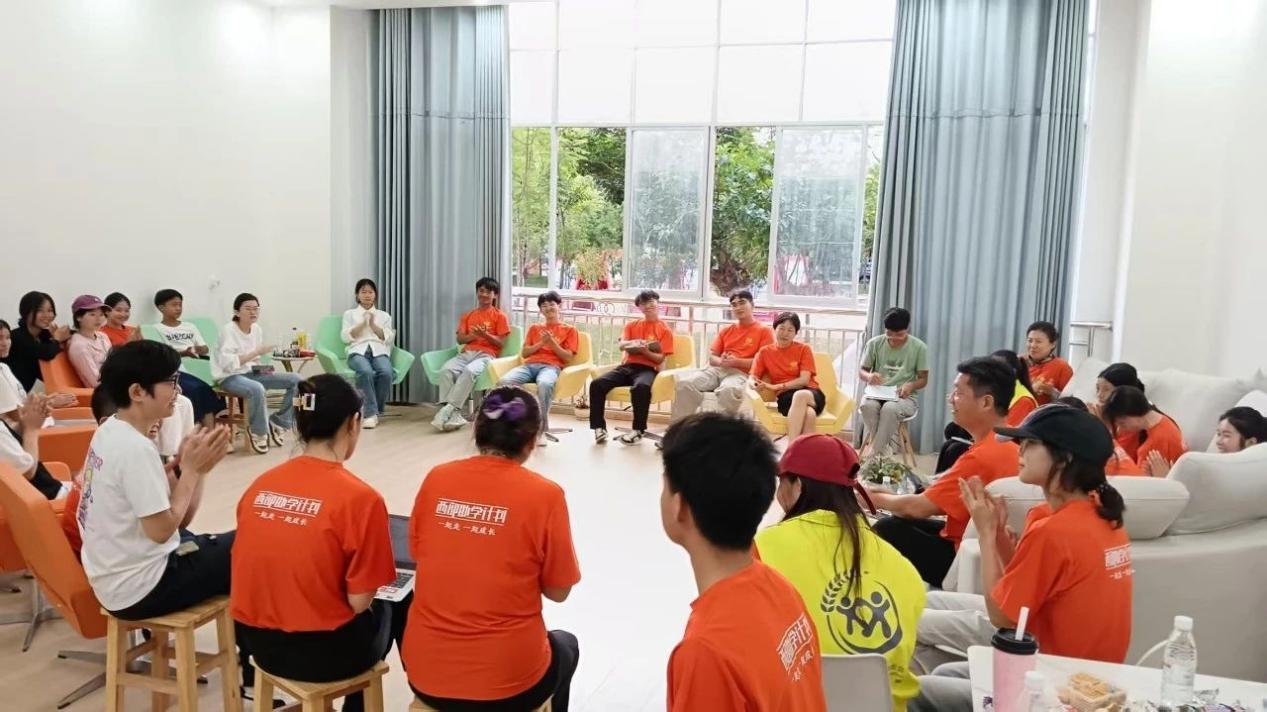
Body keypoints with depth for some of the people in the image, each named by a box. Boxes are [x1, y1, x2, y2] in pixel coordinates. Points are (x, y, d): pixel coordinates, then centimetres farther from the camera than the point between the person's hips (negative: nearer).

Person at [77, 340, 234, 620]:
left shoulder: (109, 431, 3)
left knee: (223, 545, 25)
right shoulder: (135, 448, -25)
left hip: (114, 578, 9)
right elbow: (161, 529, -23)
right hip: (139, 590, -9)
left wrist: (185, 463, -4)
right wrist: (192, 469, -15)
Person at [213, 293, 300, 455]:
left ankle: (278, 422, 2)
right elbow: (228, 363, -26)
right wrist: (257, 352, -28)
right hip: (229, 377, -7)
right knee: (257, 389, -39)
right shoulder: (228, 330, -15)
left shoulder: (257, 329, 6)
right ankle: (258, 433, -17)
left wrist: (261, 367, -3)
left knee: (295, 380, -7)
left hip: (251, 373, 7)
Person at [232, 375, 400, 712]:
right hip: (322, 651, -5)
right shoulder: (360, 498, -20)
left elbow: (269, 569, 7)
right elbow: (359, 601, -16)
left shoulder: (260, 485, -3)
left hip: (256, 641, 5)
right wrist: (368, 600, 4)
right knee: (386, 609, 26)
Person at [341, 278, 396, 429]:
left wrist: (373, 325, -2)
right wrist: (362, 323, -4)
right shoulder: (349, 314, 21)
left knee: (386, 373, -35)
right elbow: (345, 337, 6)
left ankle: (373, 411, -20)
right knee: (366, 372, -38)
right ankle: (370, 412, -35)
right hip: (358, 351, -1)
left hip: (379, 351, 1)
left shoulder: (384, 315, 24)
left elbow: (389, 338, 10)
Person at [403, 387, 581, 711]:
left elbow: (419, 554, 9)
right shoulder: (544, 494, -15)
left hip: (424, 674, 4)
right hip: (506, 683, -3)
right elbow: (558, 592, -7)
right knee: (565, 645, 31)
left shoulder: (436, 478, -5)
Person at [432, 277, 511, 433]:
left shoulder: (500, 316, 9)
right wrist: (473, 335, -6)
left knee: (469, 371, -38)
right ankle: (454, 413, -37)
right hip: (466, 353, 4)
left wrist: (485, 334, -14)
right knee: (446, 370, -30)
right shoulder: (468, 316, 23)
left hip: (486, 354, -4)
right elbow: (460, 339, 14)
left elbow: (501, 343, 2)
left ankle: (448, 409, -39)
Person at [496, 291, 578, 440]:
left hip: (551, 366, -3)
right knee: (504, 382, -32)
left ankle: (541, 428, -32)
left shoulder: (569, 329, 18)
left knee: (544, 384, -43)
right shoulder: (534, 328, 29)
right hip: (529, 365, 3)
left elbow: (568, 357, 8)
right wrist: (541, 343, 3)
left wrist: (552, 342, -4)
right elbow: (524, 353, 18)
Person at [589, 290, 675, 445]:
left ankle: (638, 430, -25)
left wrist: (645, 351, -17)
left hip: (647, 369, -4)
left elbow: (660, 359, 2)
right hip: (627, 366, 4)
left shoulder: (665, 330, 8)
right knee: (596, 384, -22)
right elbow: (622, 345, 1)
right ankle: (599, 427, -15)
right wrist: (636, 343, -21)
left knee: (641, 387, -41)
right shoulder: (632, 325, 19)